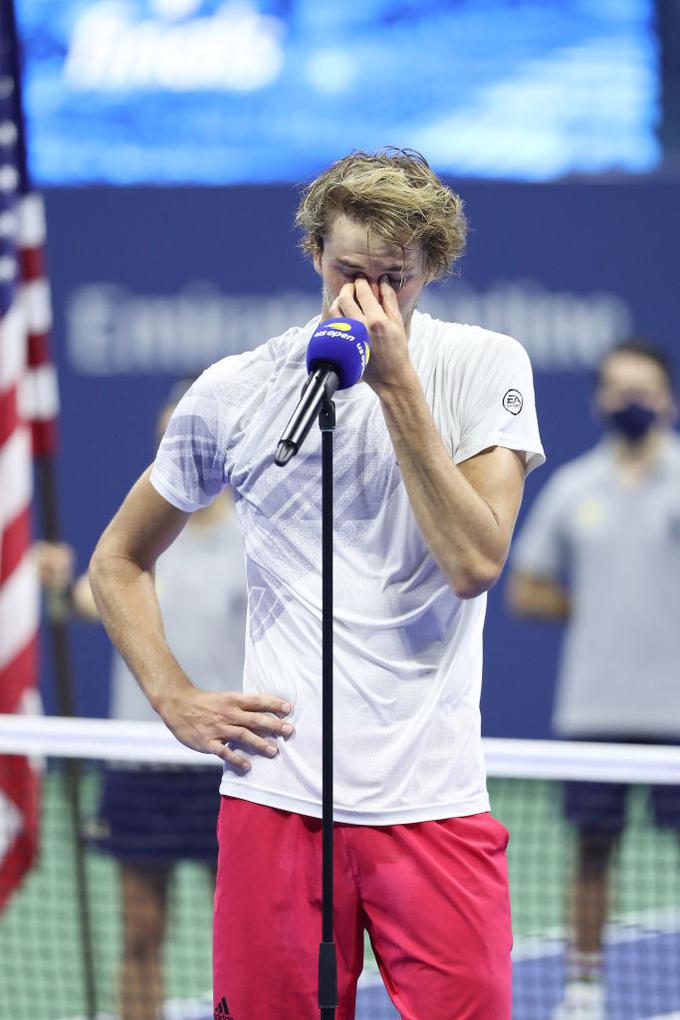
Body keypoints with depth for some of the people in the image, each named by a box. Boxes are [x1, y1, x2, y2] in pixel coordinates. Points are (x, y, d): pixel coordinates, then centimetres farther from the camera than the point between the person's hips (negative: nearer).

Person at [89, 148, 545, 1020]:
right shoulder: (233, 392, 4)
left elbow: (475, 562, -13)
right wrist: (175, 701, 3)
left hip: (434, 805, -1)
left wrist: (396, 383, -14)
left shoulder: (484, 367, 1)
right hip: (275, 795, 1)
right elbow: (118, 561, 16)